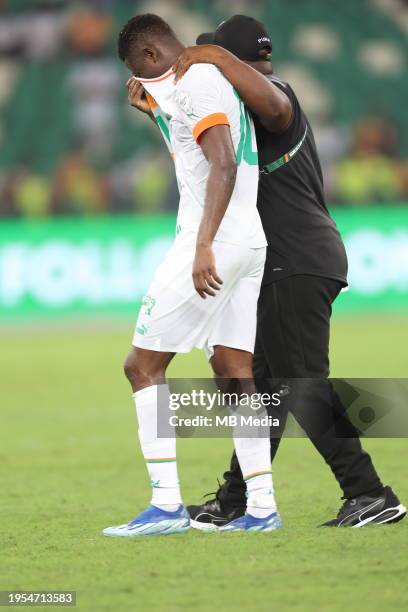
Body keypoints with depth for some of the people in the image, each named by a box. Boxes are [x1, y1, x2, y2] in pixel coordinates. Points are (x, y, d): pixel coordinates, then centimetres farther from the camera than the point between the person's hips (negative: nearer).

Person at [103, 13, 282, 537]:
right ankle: (262, 508, 6)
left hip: (213, 244, -10)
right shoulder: (218, 79, 20)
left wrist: (204, 246, -29)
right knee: (234, 372, 10)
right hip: (249, 243, 10)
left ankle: (167, 505, -11)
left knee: (142, 365, -5)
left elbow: (223, 165, -23)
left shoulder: (194, 85, -11)